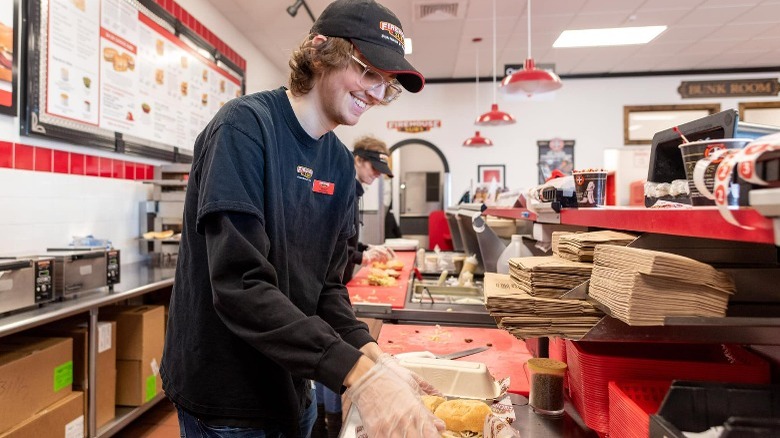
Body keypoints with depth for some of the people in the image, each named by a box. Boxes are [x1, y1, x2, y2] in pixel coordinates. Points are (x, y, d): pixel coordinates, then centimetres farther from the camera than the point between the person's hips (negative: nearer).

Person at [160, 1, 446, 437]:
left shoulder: (341, 163, 1)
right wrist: (356, 371, -31)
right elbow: (240, 286, -27)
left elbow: (327, 284, 1)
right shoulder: (245, 126, -19)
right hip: (226, 400, -6)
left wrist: (372, 354, -14)